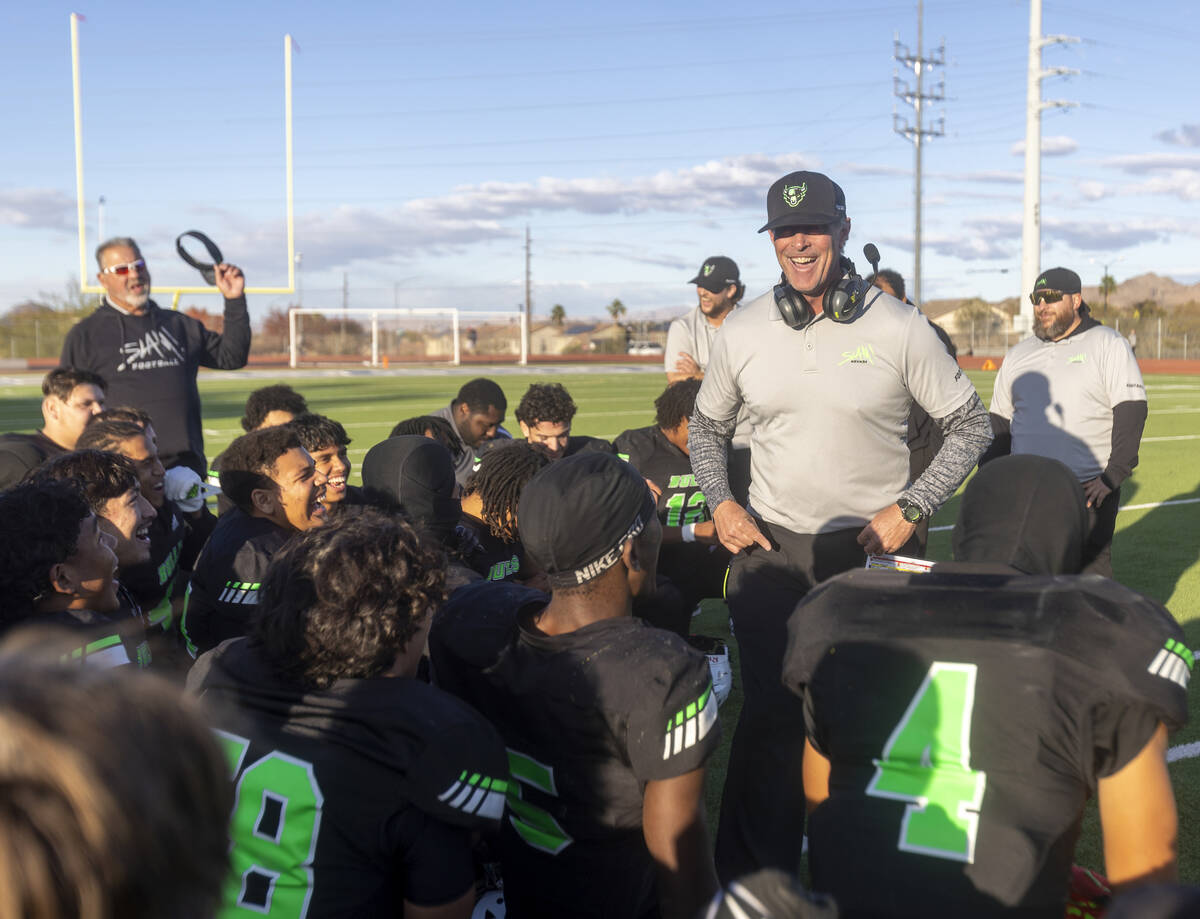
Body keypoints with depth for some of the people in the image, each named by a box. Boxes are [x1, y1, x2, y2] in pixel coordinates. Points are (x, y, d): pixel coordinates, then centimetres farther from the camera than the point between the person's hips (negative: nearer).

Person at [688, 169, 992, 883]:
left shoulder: (898, 328, -6)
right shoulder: (742, 332, 2)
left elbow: (970, 425, 1)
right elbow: (707, 427, 16)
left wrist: (910, 509, -8)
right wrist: (720, 503, 0)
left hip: (873, 549, -1)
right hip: (768, 549, 2)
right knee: (770, 714, 4)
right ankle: (753, 881, 17)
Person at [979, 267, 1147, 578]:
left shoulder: (1108, 345, 2)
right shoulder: (1017, 355, 16)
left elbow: (1132, 412, -5)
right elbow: (999, 422, 20)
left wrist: (1113, 476, -13)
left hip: (1089, 491, -4)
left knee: (1090, 571, -6)